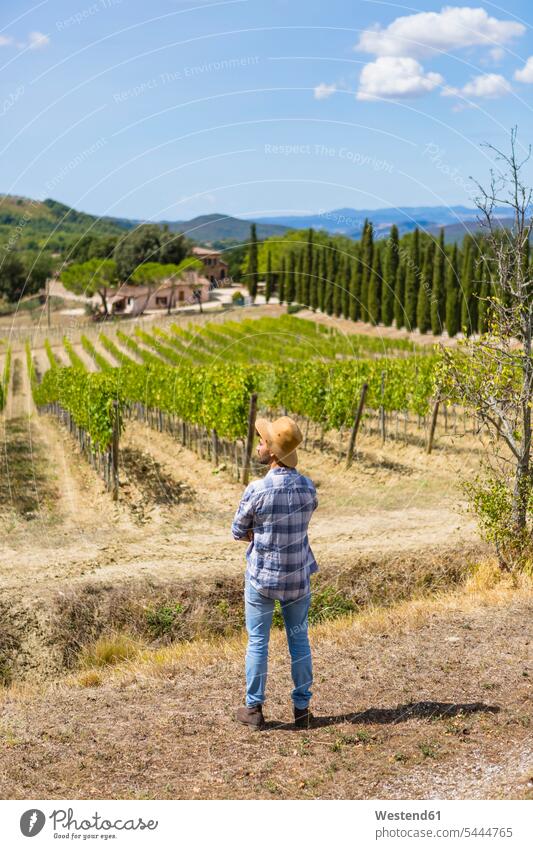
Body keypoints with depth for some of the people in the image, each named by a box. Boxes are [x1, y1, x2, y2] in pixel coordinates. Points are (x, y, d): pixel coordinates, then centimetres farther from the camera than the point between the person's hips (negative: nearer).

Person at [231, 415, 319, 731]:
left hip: (261, 577, -3)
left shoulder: (256, 490, -20)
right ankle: (302, 708, 21)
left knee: (258, 642, 10)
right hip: (298, 577, 3)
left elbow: (238, 532, -8)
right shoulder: (308, 487, -7)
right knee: (299, 640, 15)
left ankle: (254, 709, 17)